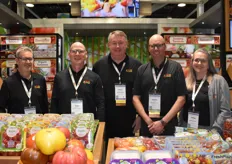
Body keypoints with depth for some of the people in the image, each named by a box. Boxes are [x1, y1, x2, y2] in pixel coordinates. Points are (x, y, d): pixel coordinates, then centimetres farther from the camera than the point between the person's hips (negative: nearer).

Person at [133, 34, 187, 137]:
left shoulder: (175, 68, -3)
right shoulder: (142, 70, 4)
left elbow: (181, 98, -7)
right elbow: (136, 98, 3)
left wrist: (163, 122, -11)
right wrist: (148, 121, -8)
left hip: (169, 125, -2)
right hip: (146, 125, 2)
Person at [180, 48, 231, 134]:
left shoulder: (219, 81, -7)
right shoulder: (186, 81, 7)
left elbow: (225, 110, -10)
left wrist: (215, 130, -15)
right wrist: (180, 127, 5)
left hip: (207, 130, -4)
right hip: (186, 129, 4)